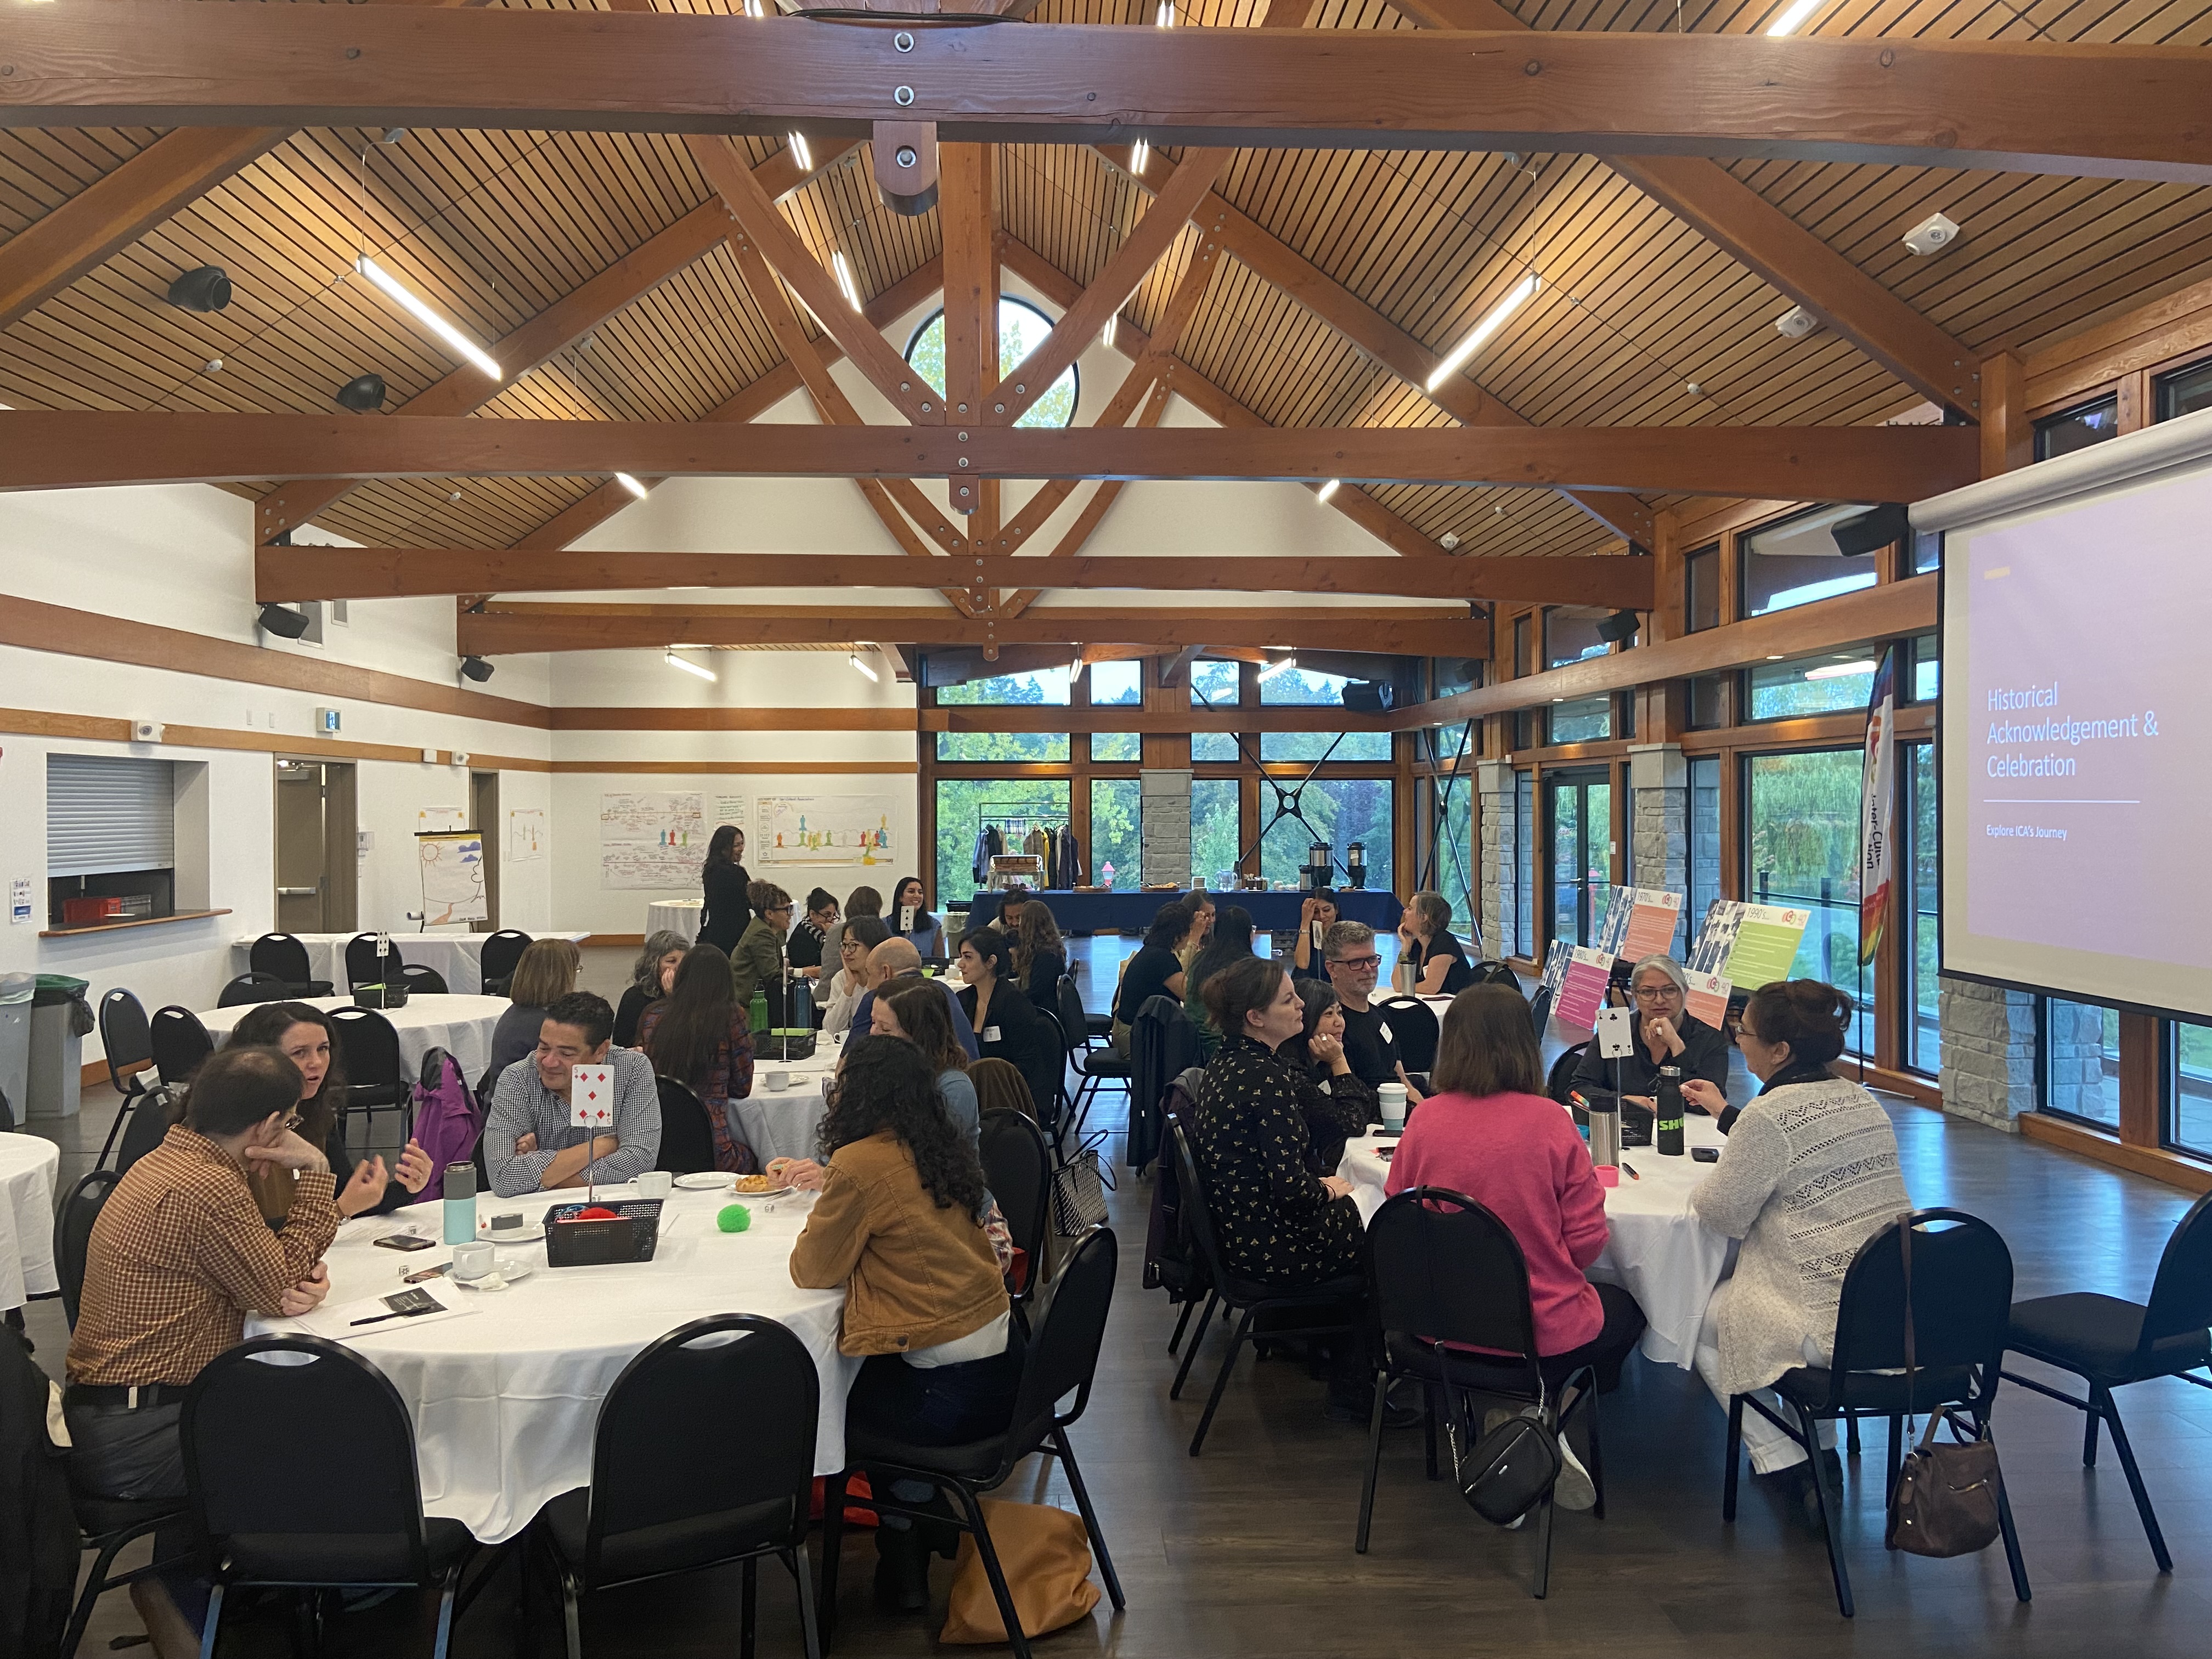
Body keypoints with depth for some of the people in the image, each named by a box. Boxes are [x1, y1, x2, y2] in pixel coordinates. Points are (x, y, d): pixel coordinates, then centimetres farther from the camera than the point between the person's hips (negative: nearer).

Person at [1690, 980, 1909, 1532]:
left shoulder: (1770, 1116, -19)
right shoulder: (1862, 1101, 6)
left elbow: (1722, 1215, -11)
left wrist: (1704, 1186, 11)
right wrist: (1726, 1114, 29)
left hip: (1829, 1329, -8)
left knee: (1703, 1327, 16)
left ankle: (1788, 1466, 13)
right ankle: (1822, 1450, 34)